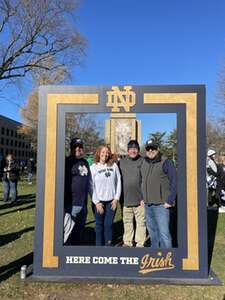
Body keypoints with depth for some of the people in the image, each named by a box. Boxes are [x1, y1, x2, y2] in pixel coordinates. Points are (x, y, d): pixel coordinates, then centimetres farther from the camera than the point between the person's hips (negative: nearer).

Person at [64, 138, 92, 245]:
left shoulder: (85, 162, 15)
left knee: (79, 229, 18)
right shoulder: (68, 162, -7)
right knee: (68, 231, -2)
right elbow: (63, 181, -15)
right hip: (71, 204, -7)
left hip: (83, 204, 7)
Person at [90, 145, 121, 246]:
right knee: (99, 224, 7)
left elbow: (118, 182, 4)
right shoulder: (93, 167, -4)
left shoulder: (114, 165, 2)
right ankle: (99, 245, 20)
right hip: (99, 201, -1)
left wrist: (116, 198, -1)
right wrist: (96, 202, -8)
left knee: (109, 224, 7)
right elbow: (91, 186, -5)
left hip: (111, 201, 1)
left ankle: (108, 245, 22)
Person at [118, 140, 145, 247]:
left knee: (141, 222, 6)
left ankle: (140, 243, 20)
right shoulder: (121, 162, 7)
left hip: (140, 199, -3)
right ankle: (127, 242, 27)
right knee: (127, 222, 13)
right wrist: (119, 197, 8)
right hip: (126, 199, 3)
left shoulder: (143, 162, -3)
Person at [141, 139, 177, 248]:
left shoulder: (165, 162, -9)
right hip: (147, 205, 7)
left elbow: (174, 182, -11)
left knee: (163, 233, -7)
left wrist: (169, 201, -14)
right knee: (152, 230, 18)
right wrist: (142, 198, 13)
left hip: (161, 205, -7)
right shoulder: (144, 163, 11)